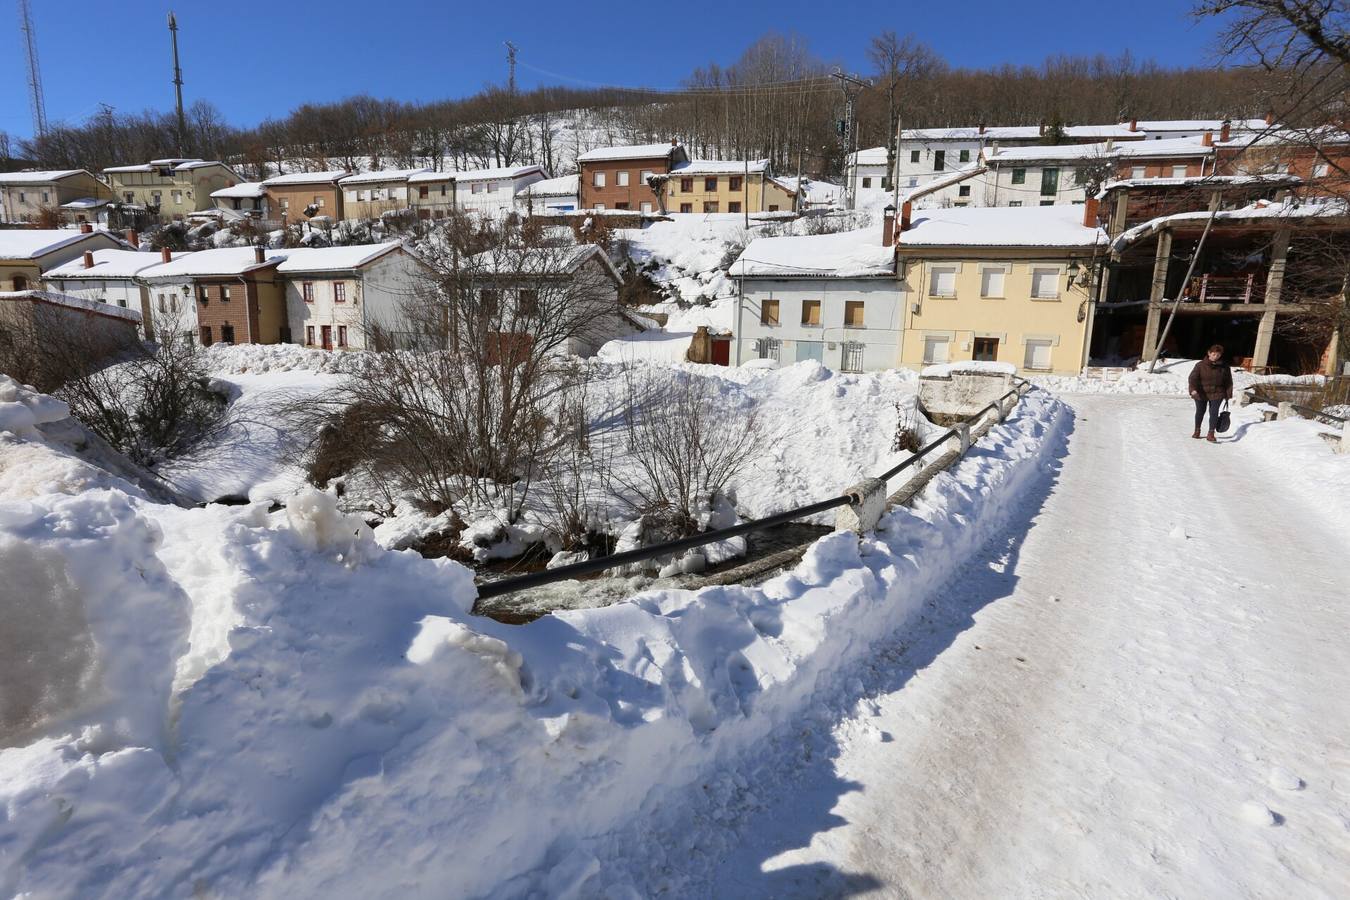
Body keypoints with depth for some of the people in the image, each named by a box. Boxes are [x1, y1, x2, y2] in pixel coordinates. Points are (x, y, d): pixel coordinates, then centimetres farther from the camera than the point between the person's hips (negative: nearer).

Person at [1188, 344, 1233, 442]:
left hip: (1216, 394, 0)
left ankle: (1211, 434, -9)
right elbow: (1193, 377, -18)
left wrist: (1228, 394, 3)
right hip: (1201, 394, 0)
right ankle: (1197, 430, 33)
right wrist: (1193, 389, -34)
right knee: (1200, 412, 14)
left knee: (1214, 412, -10)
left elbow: (1228, 381, 5)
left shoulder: (1224, 366, -1)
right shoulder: (1200, 365, -8)